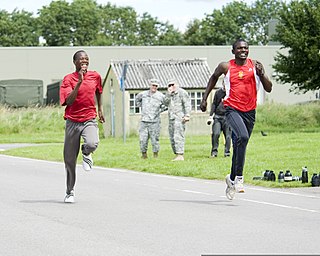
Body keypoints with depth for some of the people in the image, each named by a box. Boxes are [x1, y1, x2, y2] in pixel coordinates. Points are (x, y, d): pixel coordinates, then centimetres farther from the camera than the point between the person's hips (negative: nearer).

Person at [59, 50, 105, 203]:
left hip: (89, 120, 1)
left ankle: (86, 154, 8)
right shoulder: (68, 79, -6)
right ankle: (70, 192, 24)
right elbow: (69, 101, -20)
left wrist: (100, 109, 27)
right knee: (69, 159, 5)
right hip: (72, 121, -1)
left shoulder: (95, 76, 5)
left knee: (92, 144, -32)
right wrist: (79, 82, -24)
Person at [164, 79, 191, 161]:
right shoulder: (170, 94, 21)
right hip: (171, 119, 8)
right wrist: (169, 94, -1)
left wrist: (187, 115, -18)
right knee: (172, 138, 6)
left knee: (178, 136, -16)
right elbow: (166, 103, 10)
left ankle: (180, 155, -21)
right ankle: (177, 155, 10)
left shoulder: (182, 92, -2)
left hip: (179, 118, -8)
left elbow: (187, 104, -9)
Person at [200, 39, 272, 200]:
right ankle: (239, 178, -23)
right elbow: (214, 77, 21)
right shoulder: (226, 67, 0)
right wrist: (204, 98, 18)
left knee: (239, 146, 12)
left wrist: (261, 74, -16)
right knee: (242, 137, -28)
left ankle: (232, 179, 32)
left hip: (249, 111, 3)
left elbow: (268, 89, 1)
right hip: (232, 109, -3)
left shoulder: (255, 65, 2)